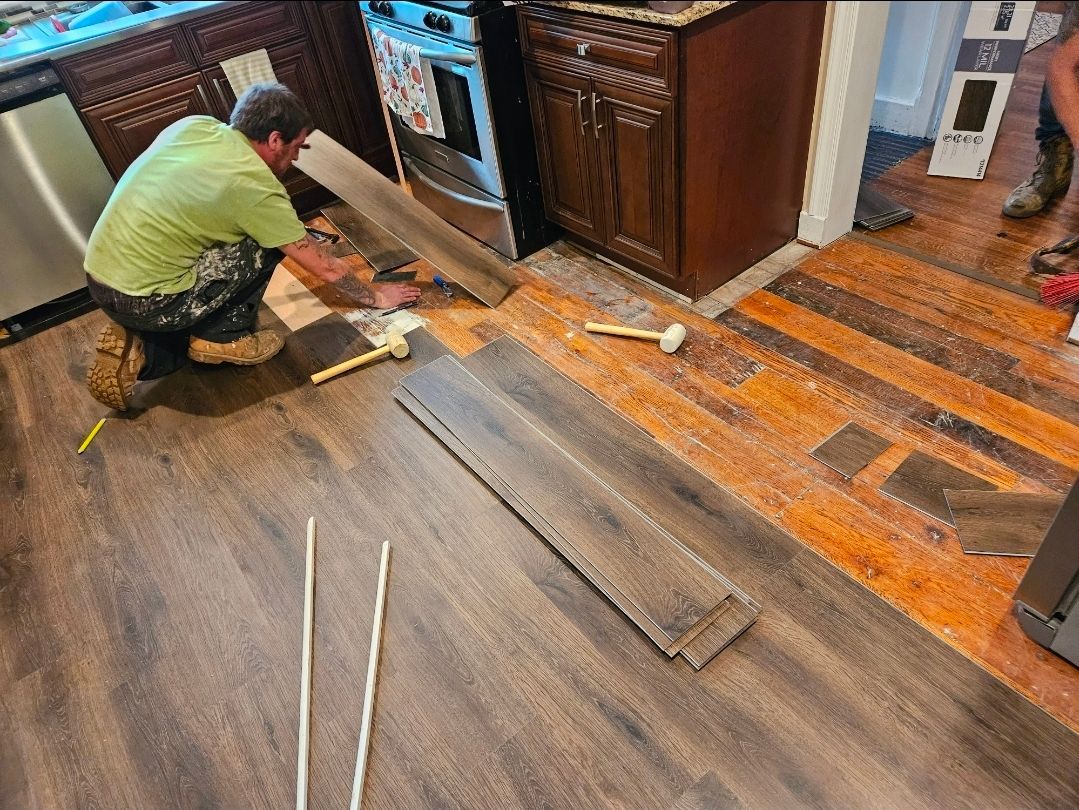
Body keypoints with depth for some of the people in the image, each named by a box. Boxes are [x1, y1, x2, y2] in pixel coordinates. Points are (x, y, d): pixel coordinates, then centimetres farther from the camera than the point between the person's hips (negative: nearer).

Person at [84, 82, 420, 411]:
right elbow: (327, 269, -7)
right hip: (145, 302, -8)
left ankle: (137, 350, 11)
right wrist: (375, 295, 10)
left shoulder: (194, 125, 5)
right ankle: (225, 336, 6)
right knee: (269, 244, -1)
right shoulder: (257, 186, -14)